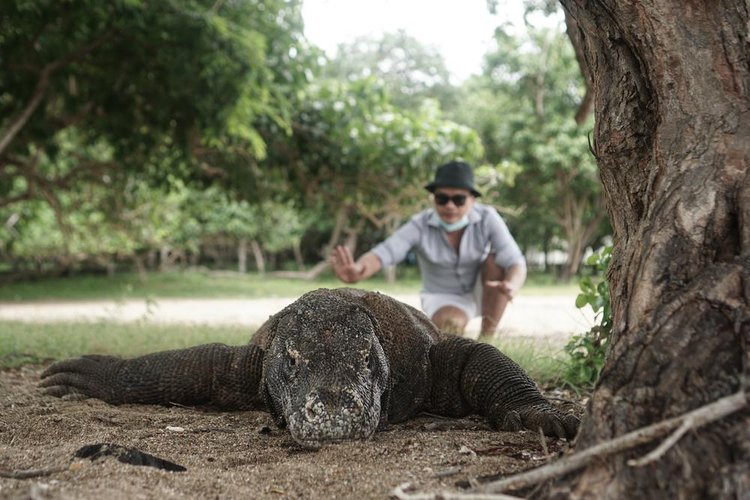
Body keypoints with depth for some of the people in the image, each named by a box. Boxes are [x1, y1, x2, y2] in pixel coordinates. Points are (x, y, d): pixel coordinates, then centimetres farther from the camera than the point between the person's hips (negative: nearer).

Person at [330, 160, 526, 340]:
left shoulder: (488, 218, -22)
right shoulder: (420, 226, -23)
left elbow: (515, 264, -30)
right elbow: (381, 255, -36)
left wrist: (511, 286, -56)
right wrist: (356, 272, -61)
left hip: (483, 292, 1)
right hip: (444, 299, -1)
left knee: (497, 260, -30)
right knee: (450, 325, -35)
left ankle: (487, 337, -13)